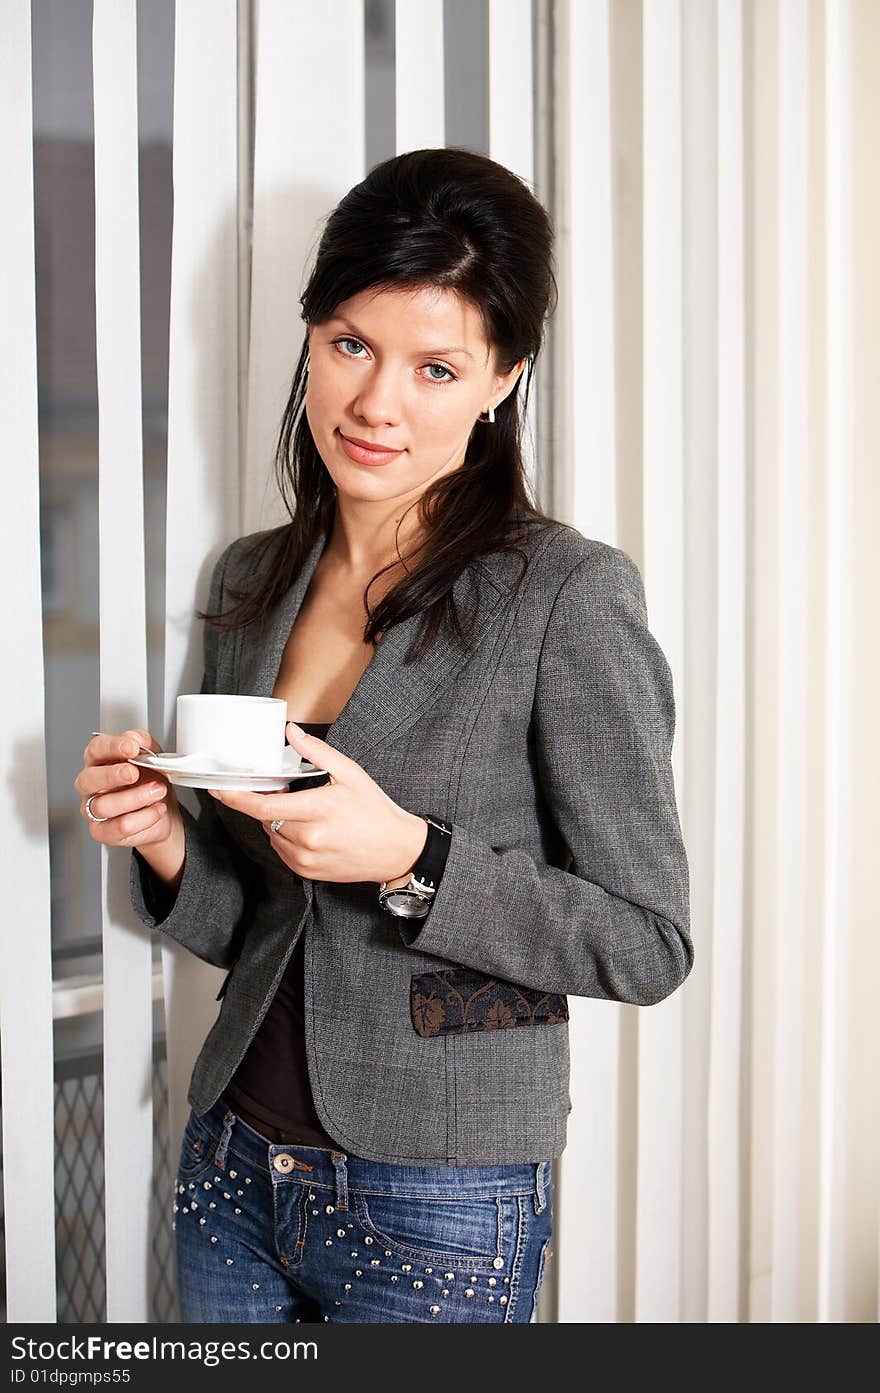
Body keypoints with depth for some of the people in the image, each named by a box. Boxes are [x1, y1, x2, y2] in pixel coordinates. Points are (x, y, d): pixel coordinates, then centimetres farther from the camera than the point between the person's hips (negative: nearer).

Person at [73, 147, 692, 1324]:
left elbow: (649, 941, -13)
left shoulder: (567, 596, -14)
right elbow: (250, 925, 10)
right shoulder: (250, 580, 4)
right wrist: (167, 846, -10)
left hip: (435, 1212, -5)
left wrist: (409, 856, -23)